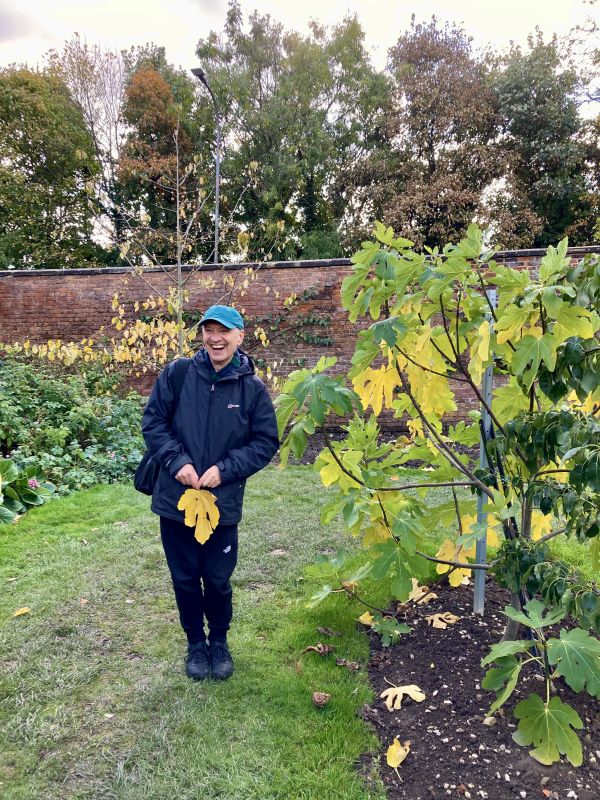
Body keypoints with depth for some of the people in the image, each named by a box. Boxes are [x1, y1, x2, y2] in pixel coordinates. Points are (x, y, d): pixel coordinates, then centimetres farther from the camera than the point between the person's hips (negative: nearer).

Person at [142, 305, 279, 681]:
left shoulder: (253, 388, -5)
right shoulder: (177, 374, -5)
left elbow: (267, 441, -2)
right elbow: (153, 422, 0)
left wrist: (225, 470, -13)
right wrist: (177, 461, -14)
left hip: (224, 504, 0)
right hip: (175, 499, 1)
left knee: (218, 580, 13)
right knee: (185, 579, 15)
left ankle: (219, 642, 40)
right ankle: (196, 644, 38)